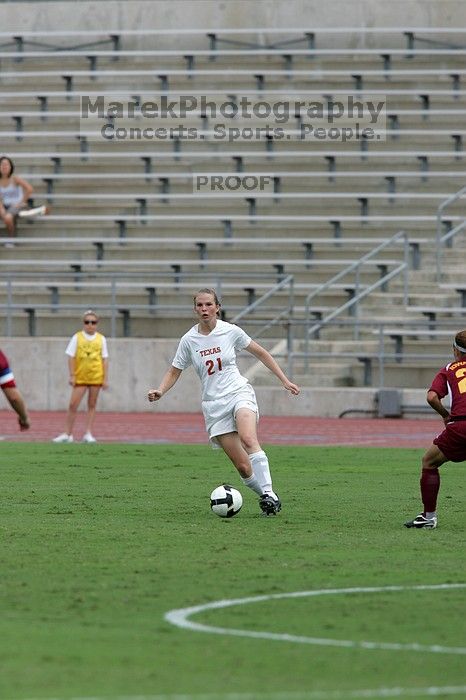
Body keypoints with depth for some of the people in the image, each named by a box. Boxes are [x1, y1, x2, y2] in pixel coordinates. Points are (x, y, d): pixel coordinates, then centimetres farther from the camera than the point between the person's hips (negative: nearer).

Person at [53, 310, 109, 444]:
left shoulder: (101, 339, 5)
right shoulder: (77, 337, 1)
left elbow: (105, 359, 7)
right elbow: (71, 357, 1)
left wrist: (106, 378, 2)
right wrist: (72, 375, -6)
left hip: (96, 376, 1)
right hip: (80, 377, -1)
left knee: (92, 406, 5)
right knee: (73, 404, -4)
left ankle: (88, 434, 8)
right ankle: (67, 434, 3)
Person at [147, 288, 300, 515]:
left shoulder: (230, 331, -1)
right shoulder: (189, 340, 1)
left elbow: (261, 353, 11)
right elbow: (174, 371, 12)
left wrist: (285, 381, 10)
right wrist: (160, 391, -7)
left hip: (239, 393, -2)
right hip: (214, 404, 2)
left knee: (248, 439, -33)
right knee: (243, 466, -9)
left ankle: (268, 493, -33)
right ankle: (267, 497, 11)